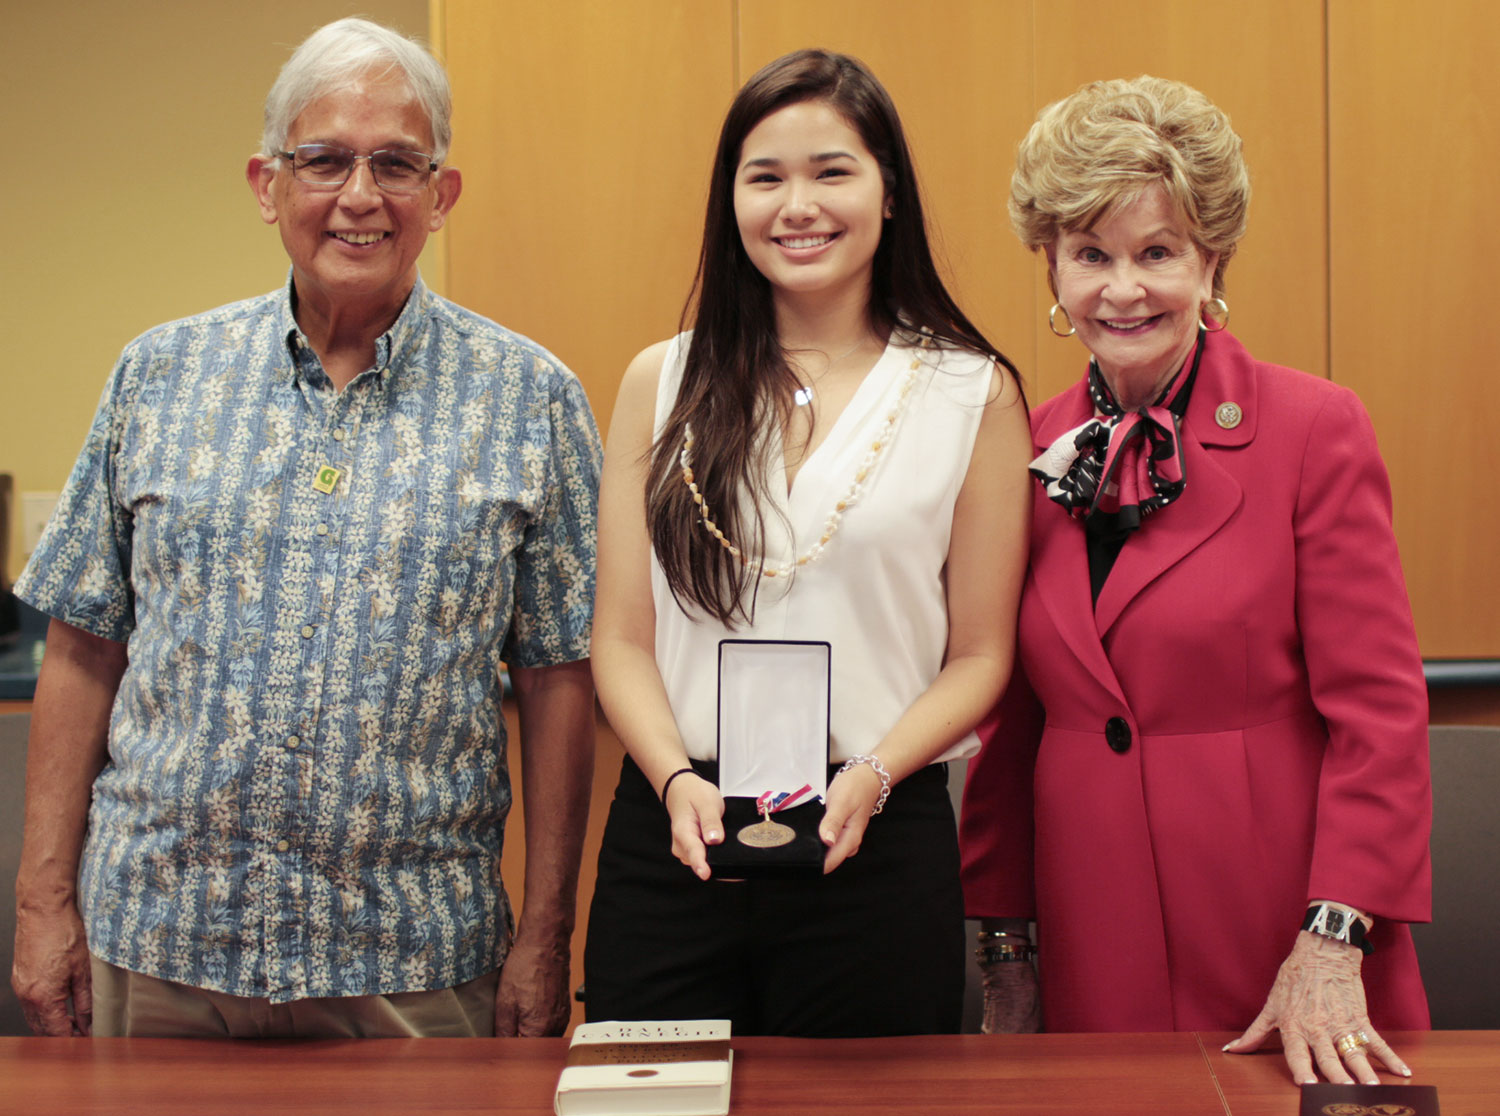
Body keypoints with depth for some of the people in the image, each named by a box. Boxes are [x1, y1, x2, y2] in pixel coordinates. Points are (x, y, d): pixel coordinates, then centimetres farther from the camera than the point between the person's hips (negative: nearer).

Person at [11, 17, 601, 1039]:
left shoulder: (530, 400, -1)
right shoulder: (160, 376, 4)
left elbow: (557, 678, -1)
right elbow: (83, 651, 6)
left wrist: (545, 935, -4)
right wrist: (46, 900, 2)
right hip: (155, 942, 2)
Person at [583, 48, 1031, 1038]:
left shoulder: (975, 396, 2)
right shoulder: (663, 383, 7)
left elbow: (980, 657, 3)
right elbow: (622, 641, 6)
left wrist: (870, 777, -14)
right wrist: (679, 782, -12)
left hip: (878, 845, -1)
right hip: (670, 839, 2)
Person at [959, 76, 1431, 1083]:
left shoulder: (1313, 427, -7)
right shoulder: (1039, 453, 5)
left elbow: (1379, 709, -9)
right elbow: (1013, 718, 10)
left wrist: (1333, 947, -15)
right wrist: (1003, 938, 9)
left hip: (1277, 950, -3)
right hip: (1098, 953, 4)